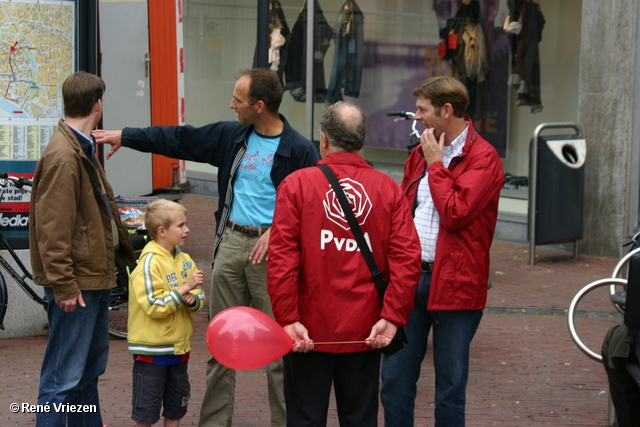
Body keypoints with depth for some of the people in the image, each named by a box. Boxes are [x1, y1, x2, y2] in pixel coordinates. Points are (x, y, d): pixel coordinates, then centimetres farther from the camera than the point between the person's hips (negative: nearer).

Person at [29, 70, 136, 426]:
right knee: (64, 377, -5)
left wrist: (126, 253, 21)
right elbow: (53, 229, -21)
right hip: (77, 283, -11)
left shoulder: (84, 148, 14)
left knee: (91, 367, 21)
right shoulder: (63, 156, -19)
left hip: (97, 275, 11)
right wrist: (63, 285, -21)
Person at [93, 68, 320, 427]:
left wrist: (277, 231, -17)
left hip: (270, 248, -6)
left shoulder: (299, 150, -7)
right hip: (231, 241, 6)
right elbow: (179, 139, 17)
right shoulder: (231, 136, 9)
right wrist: (125, 136, 18)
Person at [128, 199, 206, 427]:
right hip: (152, 349, -7)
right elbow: (154, 306, -24)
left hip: (179, 346, 7)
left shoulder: (185, 260, 5)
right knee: (146, 408, 4)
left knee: (176, 405, 18)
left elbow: (199, 298, 10)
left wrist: (193, 299, -13)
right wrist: (185, 287, -24)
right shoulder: (149, 263, -17)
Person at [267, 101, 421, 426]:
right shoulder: (388, 189, 1)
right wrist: (392, 316, -8)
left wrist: (288, 318, -12)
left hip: (308, 331, -2)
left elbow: (281, 258, -12)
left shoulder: (296, 184, -4)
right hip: (365, 331, 2)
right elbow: (408, 258, -7)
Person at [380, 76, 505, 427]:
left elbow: (456, 213, -20)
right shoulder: (420, 154, 14)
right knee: (394, 380, 8)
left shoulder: (483, 157, -9)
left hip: (454, 281, -6)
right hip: (410, 276, 6)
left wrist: (436, 164, -10)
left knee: (450, 388, 5)